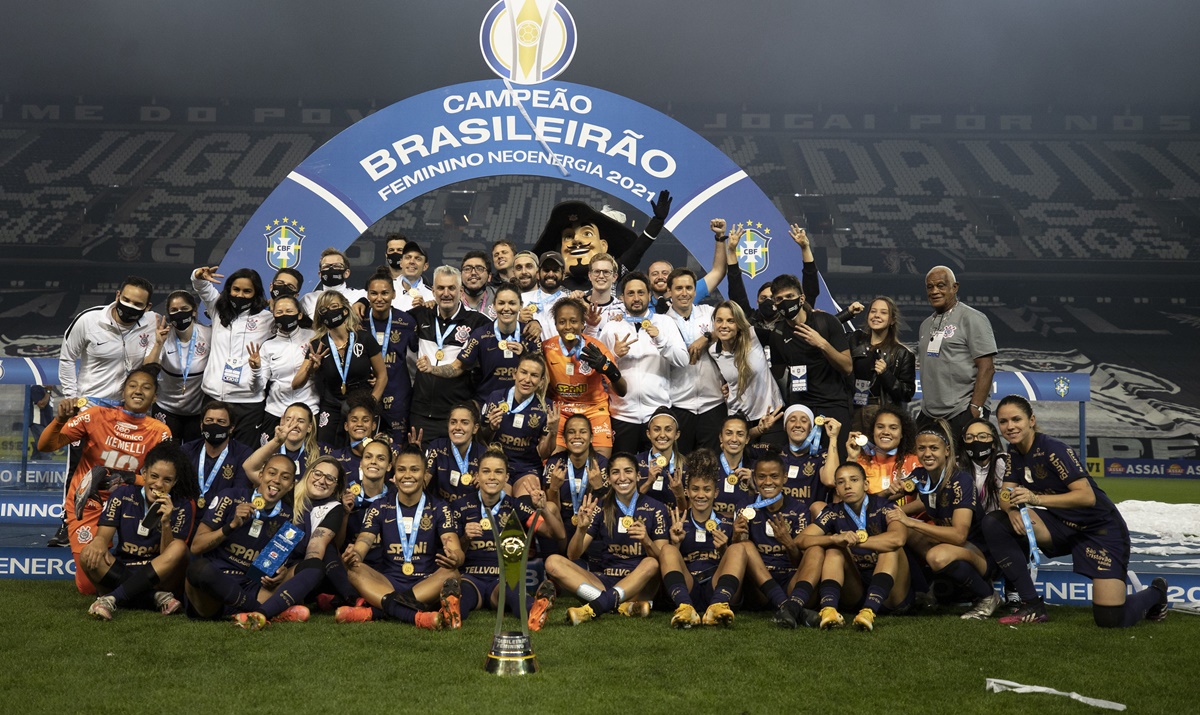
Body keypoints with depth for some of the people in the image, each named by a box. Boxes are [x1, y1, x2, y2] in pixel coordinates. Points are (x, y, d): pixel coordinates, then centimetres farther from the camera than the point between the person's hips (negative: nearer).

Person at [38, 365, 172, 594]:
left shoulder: (160, 433, -7)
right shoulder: (96, 416, -11)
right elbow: (46, 446, -10)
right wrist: (60, 419, -29)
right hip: (88, 505, -1)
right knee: (89, 585, -5)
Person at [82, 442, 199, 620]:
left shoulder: (182, 507, -4)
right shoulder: (123, 494, -1)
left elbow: (168, 556, -8)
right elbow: (103, 535, -7)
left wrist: (166, 523, -25)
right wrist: (99, 542, -32)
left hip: (157, 577, -1)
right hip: (119, 572, 1)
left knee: (179, 549, -29)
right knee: (88, 555, -26)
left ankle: (112, 599, -34)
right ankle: (155, 597, -27)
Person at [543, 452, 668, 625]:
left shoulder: (655, 509, 1)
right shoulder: (600, 508, 6)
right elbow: (572, 556, 1)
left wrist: (647, 542, -26)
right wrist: (582, 529, -19)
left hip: (640, 583, -2)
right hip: (604, 581, 2)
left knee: (651, 564, -34)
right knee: (553, 561, -19)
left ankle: (592, 609, -39)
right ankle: (623, 605, -32)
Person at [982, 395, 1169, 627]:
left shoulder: (1053, 450, -22)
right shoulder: (1014, 451, 0)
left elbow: (1087, 496, -28)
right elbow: (1007, 494, -4)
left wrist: (1035, 498, -37)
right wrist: (1012, 509, -28)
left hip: (1100, 530, -7)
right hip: (1063, 525, 7)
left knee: (1111, 620, -13)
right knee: (994, 523, -16)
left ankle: (1155, 593, 23)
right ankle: (1033, 607, -8)